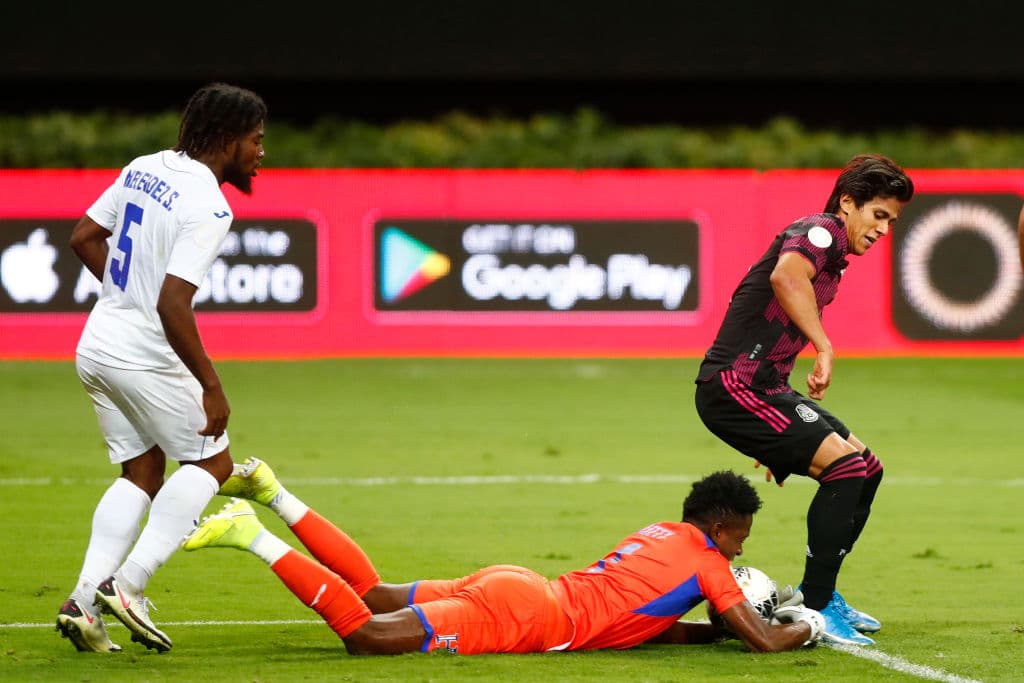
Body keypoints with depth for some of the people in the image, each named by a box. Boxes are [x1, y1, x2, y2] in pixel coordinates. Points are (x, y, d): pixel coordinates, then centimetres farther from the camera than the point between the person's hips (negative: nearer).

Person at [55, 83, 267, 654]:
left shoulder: (143, 169, 6)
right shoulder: (209, 207, -20)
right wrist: (211, 386, -20)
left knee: (142, 473, 18)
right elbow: (173, 304, -26)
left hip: (97, 344, 8)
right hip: (145, 355, -8)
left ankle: (86, 600, 5)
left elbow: (84, 237, 16)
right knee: (212, 464, 8)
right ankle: (128, 585, -4)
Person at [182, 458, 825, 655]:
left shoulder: (659, 534, 25)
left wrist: (720, 626, 31)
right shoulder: (705, 560, 1)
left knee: (374, 595, 17)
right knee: (366, 634, -19)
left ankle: (273, 494, 7)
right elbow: (766, 641, -1)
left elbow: (649, 622, 36)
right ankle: (253, 535, -24)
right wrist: (802, 626, 18)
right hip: (528, 615, -8)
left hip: (512, 585, 8)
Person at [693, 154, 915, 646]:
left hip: (763, 388, 10)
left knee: (866, 468, 12)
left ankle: (819, 593, 22)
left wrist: (780, 435, 31)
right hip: (734, 385, -10)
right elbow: (785, 276, -35)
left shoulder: (831, 258, 22)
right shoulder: (821, 231, -10)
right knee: (846, 464, -20)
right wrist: (825, 347, -35)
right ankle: (814, 608, -15)